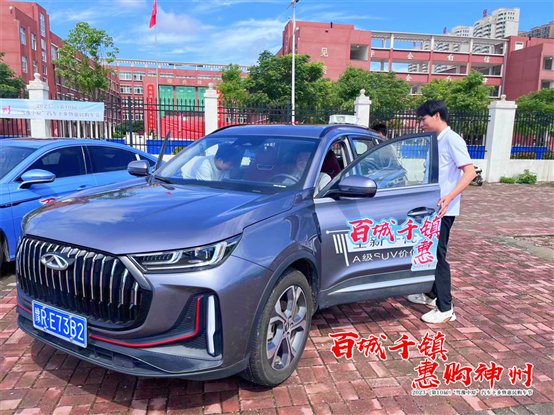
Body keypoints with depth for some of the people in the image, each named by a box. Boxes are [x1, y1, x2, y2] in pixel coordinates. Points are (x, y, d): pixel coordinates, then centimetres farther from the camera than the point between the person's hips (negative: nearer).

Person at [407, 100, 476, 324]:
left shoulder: (452, 140, -12)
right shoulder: (436, 142, 14)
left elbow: (470, 171, -21)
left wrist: (450, 196, -32)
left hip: (443, 210, -9)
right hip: (431, 207, 9)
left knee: (438, 256, -6)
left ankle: (445, 309, 3)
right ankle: (431, 295, 32)